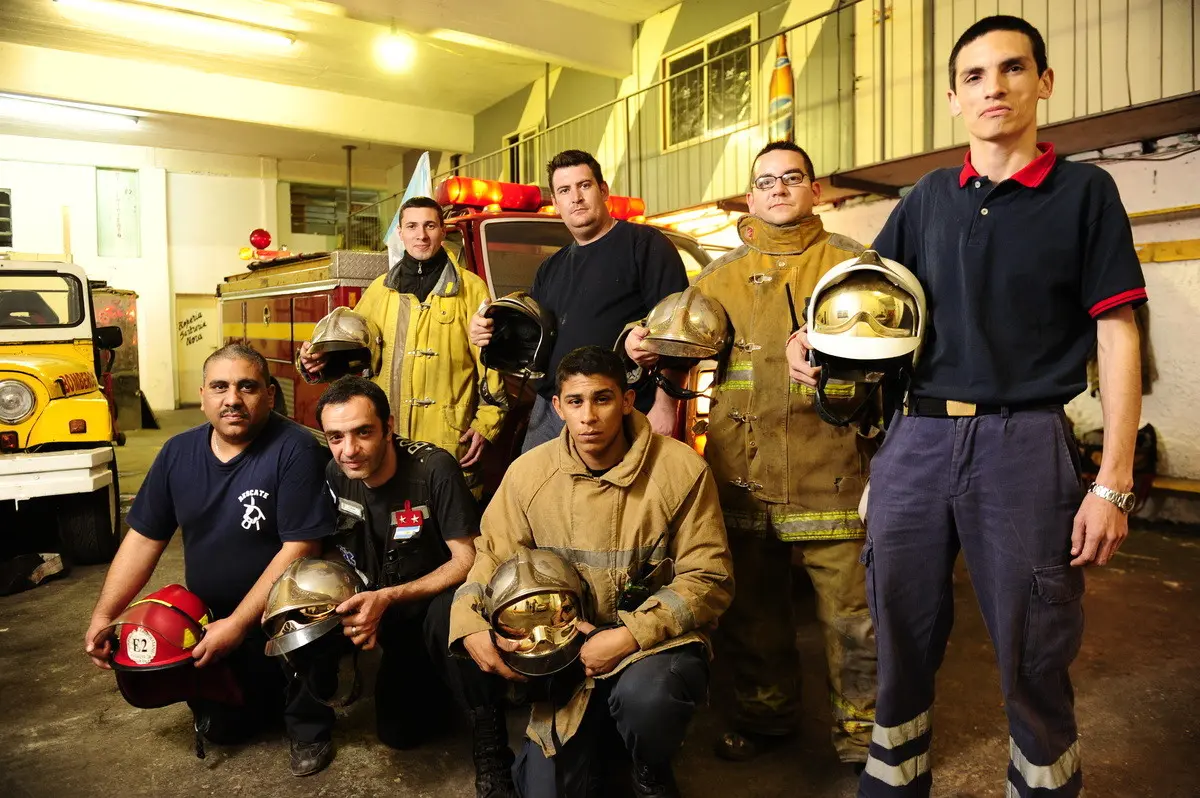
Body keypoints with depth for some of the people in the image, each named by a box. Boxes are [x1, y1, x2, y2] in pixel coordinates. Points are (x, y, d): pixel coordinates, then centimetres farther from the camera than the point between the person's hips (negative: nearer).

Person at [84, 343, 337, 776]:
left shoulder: (294, 449, -23)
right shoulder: (178, 452, -3)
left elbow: (300, 549, -26)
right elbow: (144, 538, 4)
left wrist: (237, 625, -26)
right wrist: (102, 616, -4)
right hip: (210, 619, 6)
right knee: (220, 729, 7)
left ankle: (309, 724, -7)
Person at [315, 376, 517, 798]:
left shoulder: (434, 468, -25)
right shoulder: (333, 476, -10)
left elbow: (467, 560, -23)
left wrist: (388, 597, -30)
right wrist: (360, 605, -19)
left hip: (438, 601, -4)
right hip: (391, 618, 4)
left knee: (449, 612, -38)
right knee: (398, 733, -11)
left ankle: (492, 753, -21)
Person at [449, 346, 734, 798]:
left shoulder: (681, 470, -14)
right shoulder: (528, 473, -5)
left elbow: (708, 578, -12)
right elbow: (492, 557, 4)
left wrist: (630, 636, -21)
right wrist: (469, 625, -16)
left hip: (658, 641, -2)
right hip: (569, 648, 3)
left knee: (645, 696, -35)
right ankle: (593, 754, 33)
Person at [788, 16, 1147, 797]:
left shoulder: (1085, 191, 4)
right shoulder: (929, 198, 12)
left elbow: (1116, 337, -1)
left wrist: (1113, 482, -8)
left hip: (1026, 445, -2)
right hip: (916, 440, 3)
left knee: (1034, 662, 7)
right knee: (902, 645, 12)